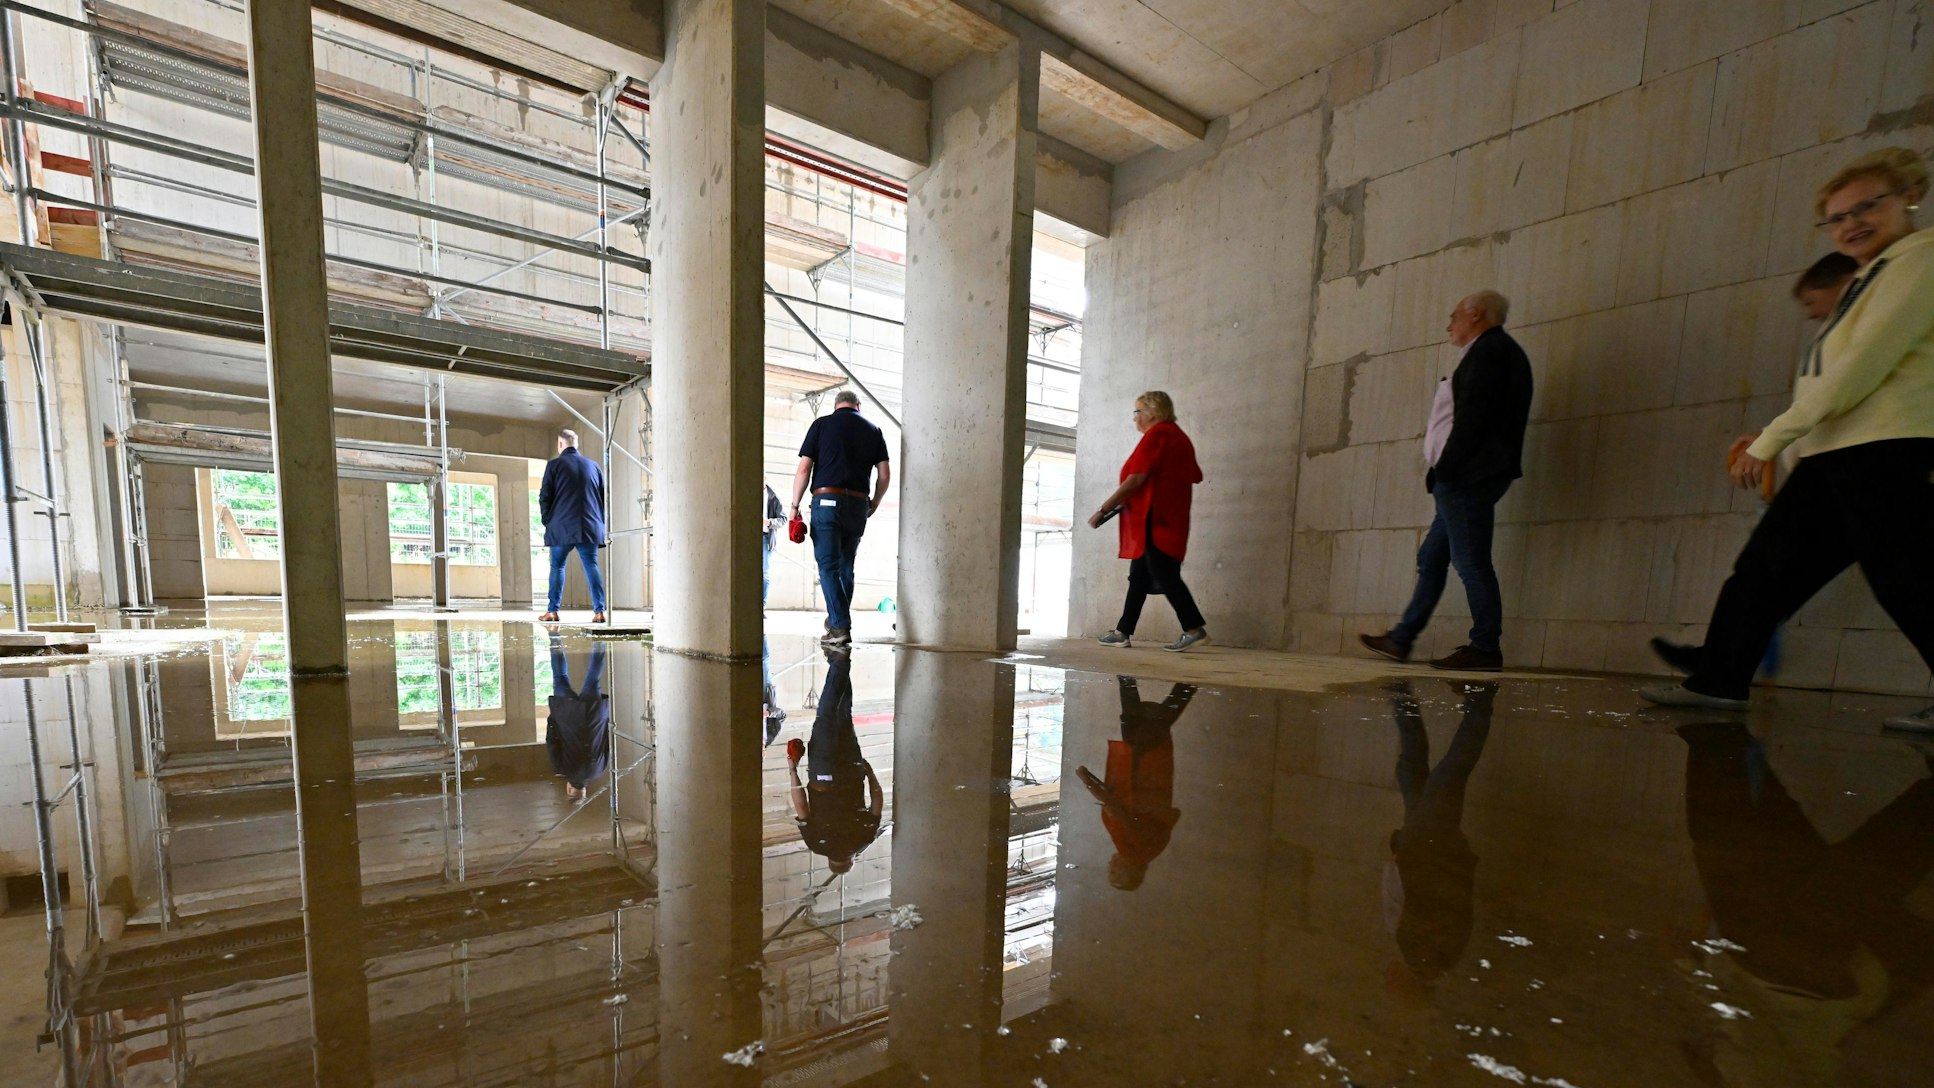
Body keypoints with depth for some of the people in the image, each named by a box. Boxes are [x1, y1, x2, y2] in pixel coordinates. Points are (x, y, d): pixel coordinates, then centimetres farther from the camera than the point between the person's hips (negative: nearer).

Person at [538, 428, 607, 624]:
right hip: (590, 526, 2)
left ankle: (552, 611, 10)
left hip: (562, 526, -2)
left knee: (557, 566, 8)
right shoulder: (593, 465, 11)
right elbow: (604, 496, 13)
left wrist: (547, 521, 9)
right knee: (592, 566, 0)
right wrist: (600, 522, 18)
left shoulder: (555, 465, 1)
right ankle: (599, 610, -8)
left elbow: (545, 497, -2)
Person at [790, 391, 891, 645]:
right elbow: (885, 474, 8)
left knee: (828, 565, -3)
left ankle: (840, 626, -11)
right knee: (845, 566, 13)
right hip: (858, 505, 3)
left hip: (827, 500, -3)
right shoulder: (873, 430, 13)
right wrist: (875, 503, 22)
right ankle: (837, 621, 18)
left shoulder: (821, 424, 7)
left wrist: (795, 505, 4)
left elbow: (804, 469, -1)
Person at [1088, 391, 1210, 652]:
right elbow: (1195, 476, 23)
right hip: (1169, 519, 10)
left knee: (1165, 576, -7)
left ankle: (1194, 629, -3)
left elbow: (1135, 480, -17)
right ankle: (1123, 631, 14)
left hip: (1154, 520, -10)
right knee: (1139, 576, 11)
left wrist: (1103, 510, -15)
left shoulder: (1156, 434, -10)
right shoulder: (1178, 436, 20)